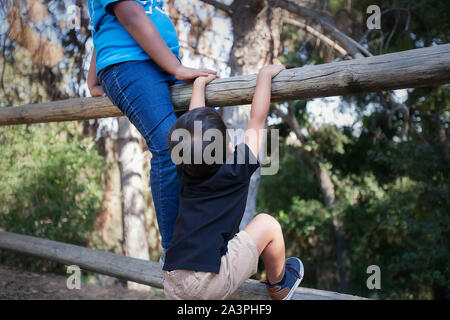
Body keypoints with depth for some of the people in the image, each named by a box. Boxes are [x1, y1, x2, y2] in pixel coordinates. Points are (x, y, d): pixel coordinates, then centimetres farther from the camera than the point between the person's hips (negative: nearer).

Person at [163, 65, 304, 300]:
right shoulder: (237, 171, -5)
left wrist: (199, 83, 35)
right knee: (267, 224, 10)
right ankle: (278, 286, 29)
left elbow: (193, 126, 23)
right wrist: (265, 75, 14)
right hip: (212, 284, -5)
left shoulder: (185, 173, 9)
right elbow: (257, 120, 5)